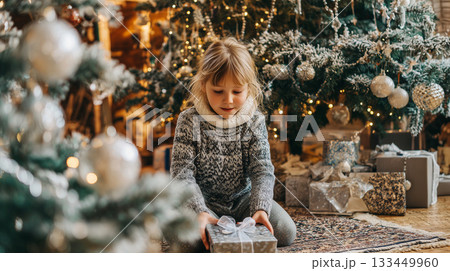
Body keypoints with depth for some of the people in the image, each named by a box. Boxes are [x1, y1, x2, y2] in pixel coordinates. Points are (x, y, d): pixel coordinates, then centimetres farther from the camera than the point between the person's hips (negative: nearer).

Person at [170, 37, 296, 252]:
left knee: (286, 232, -14)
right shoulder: (190, 121, -12)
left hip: (243, 197, 3)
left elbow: (262, 171, -10)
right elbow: (182, 173, -15)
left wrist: (260, 208, -28)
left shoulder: (254, 121, -6)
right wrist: (200, 211, -30)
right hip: (203, 200, -2)